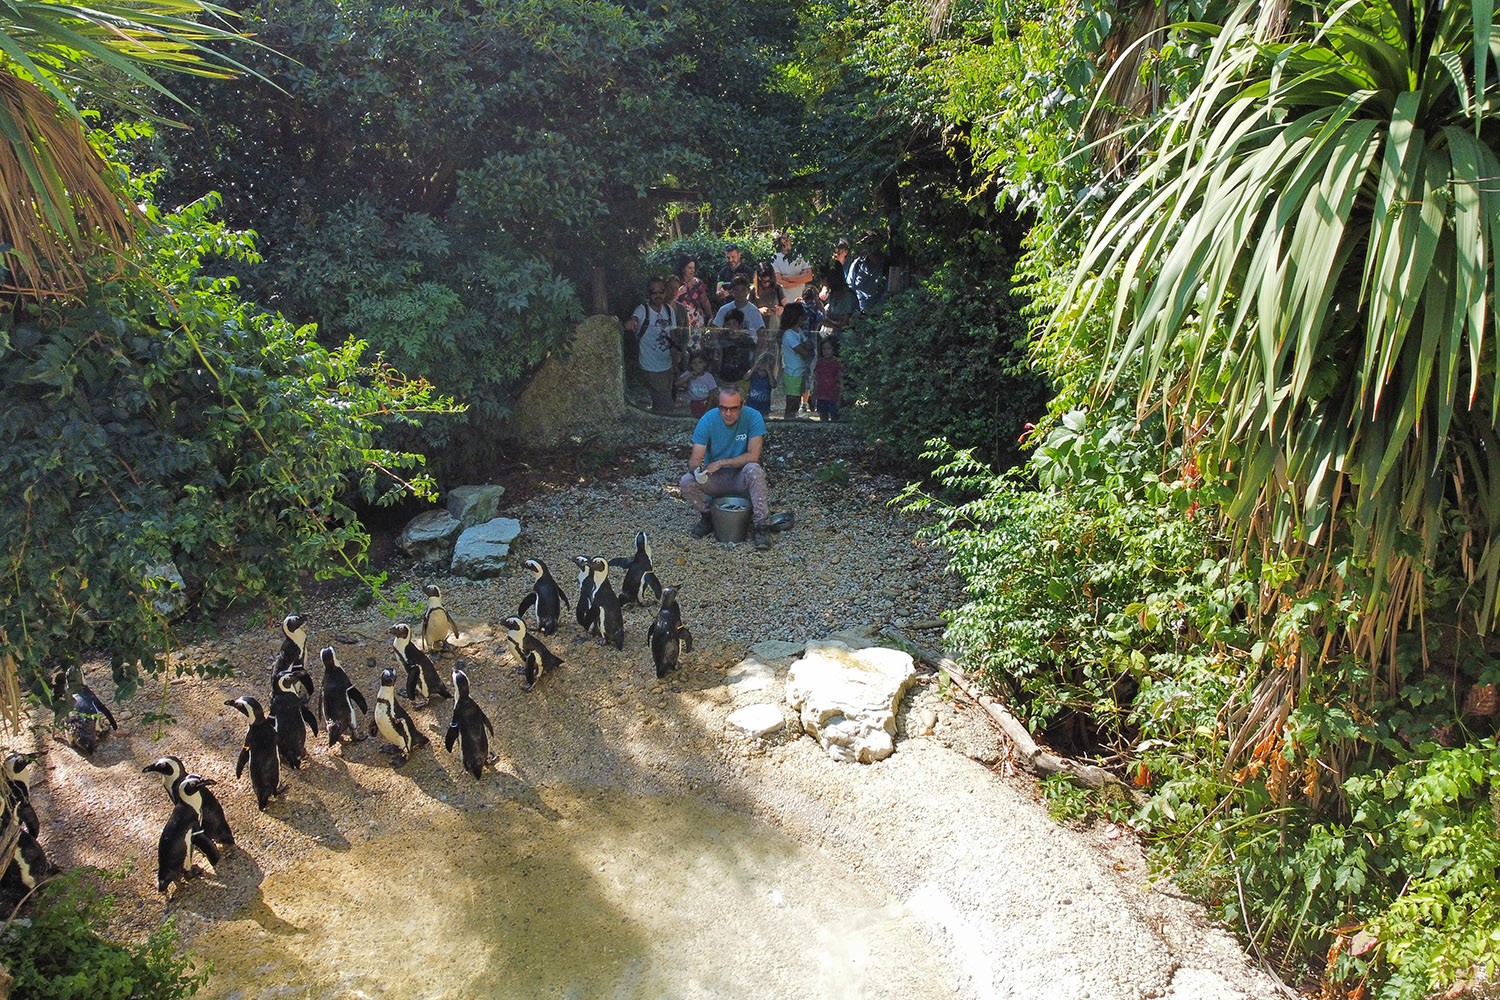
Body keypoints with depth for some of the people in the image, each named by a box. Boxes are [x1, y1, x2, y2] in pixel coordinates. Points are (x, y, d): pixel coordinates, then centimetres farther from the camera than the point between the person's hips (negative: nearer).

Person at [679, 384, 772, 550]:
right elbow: (694, 459, -17)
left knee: (754, 470, -34)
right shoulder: (708, 420, -15)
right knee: (686, 482, -25)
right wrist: (697, 469, -42)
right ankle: (707, 518, 3)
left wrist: (719, 463, -21)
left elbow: (753, 456, -22)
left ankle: (760, 525, -24)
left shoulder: (753, 417, -18)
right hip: (714, 479, 2)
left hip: (741, 477, -2)